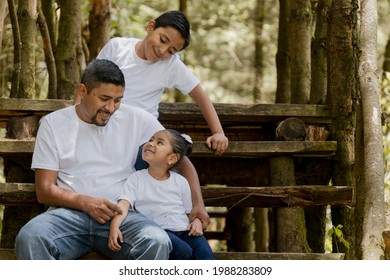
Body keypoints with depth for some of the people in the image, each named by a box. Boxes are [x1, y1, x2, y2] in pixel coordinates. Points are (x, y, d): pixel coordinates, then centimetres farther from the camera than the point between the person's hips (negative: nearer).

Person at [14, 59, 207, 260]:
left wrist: (197, 205, -1)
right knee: (29, 238, -34)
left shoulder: (137, 119, 9)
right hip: (70, 211, 0)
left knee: (157, 243, -33)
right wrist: (85, 202, -14)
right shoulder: (53, 124, 8)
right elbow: (44, 190, 5)